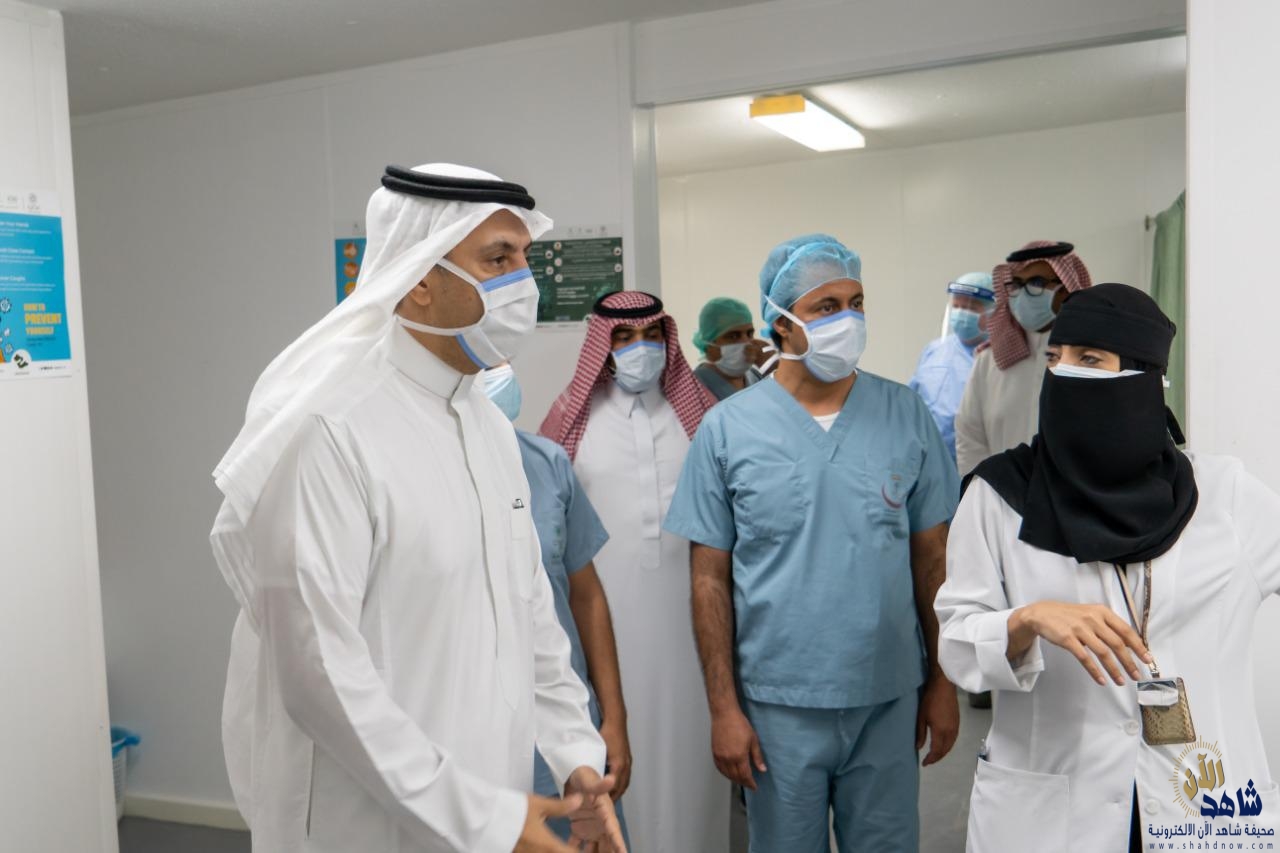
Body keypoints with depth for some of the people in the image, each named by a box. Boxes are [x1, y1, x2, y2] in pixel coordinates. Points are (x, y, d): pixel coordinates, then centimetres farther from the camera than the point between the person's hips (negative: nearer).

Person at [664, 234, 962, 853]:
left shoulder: (907, 416, -3)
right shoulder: (726, 428, -7)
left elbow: (932, 559, 4)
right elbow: (710, 580, -4)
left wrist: (942, 683, 4)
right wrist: (723, 708, -5)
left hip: (889, 699, 2)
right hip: (777, 704, -1)